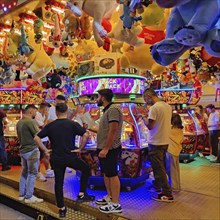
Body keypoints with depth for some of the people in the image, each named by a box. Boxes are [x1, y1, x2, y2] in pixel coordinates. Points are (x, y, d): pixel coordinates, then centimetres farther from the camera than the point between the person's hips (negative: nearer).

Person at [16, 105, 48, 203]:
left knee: (24, 172, 16)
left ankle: (22, 195, 25)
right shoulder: (30, 121, -18)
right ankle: (29, 197, 6)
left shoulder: (19, 122, 9)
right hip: (32, 151, -9)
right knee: (32, 174, 0)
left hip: (23, 150, 9)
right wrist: (45, 150, -21)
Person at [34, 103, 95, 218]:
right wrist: (80, 148, -8)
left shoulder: (50, 126, 1)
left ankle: (61, 209, 23)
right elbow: (86, 135, -19)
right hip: (70, 157, -3)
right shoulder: (72, 124, -8)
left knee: (58, 182, 16)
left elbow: (37, 138, 0)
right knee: (86, 169, 20)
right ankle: (82, 194, 18)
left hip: (56, 159, 3)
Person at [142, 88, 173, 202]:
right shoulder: (168, 106, 8)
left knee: (158, 168, 2)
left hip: (156, 143, -9)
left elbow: (150, 126, -18)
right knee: (160, 167, 21)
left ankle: (167, 194, 9)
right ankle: (157, 187, 37)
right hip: (165, 141, 9)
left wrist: (144, 118, -1)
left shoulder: (154, 108, -19)